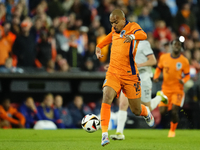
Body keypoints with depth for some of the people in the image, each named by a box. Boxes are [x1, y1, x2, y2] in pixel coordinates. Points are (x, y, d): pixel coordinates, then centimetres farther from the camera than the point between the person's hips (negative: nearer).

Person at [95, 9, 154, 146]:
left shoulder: (132, 27, -9)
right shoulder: (114, 30, 9)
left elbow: (143, 35, -33)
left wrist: (132, 36, -53)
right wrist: (99, 46, 25)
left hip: (130, 75, -4)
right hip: (113, 73, 4)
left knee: (136, 111, 7)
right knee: (107, 98, -25)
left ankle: (147, 113, 46)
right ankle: (105, 134, -29)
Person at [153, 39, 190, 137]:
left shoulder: (184, 61, -7)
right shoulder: (164, 57, -1)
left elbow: (187, 75, 2)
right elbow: (159, 68, 13)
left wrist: (183, 81, -19)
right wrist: (156, 77, -5)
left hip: (178, 90, -2)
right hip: (166, 89, 2)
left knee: (174, 111, -11)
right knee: (162, 111, -5)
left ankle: (172, 130, 14)